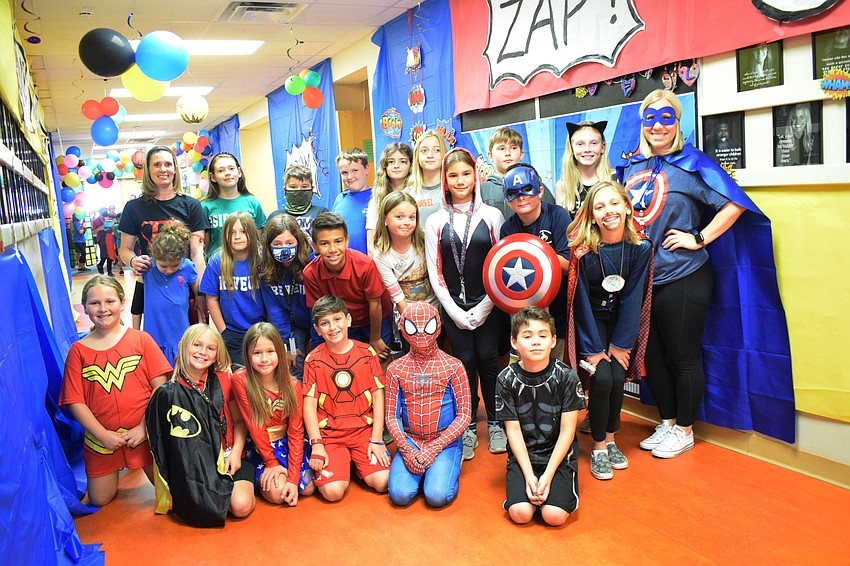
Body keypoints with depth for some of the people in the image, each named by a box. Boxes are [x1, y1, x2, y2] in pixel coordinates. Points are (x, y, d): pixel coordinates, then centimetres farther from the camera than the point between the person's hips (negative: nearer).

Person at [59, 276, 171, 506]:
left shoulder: (140, 339, -3)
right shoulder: (78, 350, -1)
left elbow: (160, 387, -7)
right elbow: (75, 402, -4)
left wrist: (144, 428, -14)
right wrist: (103, 435, -13)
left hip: (145, 432, -1)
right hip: (101, 437, 1)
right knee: (99, 501, 11)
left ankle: (146, 467, 36)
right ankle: (113, 471, 39)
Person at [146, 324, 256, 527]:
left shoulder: (223, 380, 2)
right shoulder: (170, 393, -4)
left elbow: (239, 420, 6)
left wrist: (236, 452, -8)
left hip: (228, 458, 1)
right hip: (193, 467, -1)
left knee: (241, 505, -23)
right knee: (204, 510, -25)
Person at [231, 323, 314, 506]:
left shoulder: (292, 385, -10)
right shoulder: (241, 379, -17)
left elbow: (296, 432, -11)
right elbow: (254, 426, -14)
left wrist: (293, 478, -18)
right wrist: (271, 462, -14)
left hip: (287, 443, 3)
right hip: (259, 447, -3)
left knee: (307, 488, -11)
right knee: (276, 494, -21)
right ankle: (259, 478, 12)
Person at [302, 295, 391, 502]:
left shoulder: (367, 353, 1)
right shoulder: (313, 359, -1)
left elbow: (378, 397, -1)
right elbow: (309, 405, -3)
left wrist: (376, 439, -7)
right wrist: (317, 445, -10)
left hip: (364, 429, 1)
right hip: (328, 435, -1)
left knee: (382, 483, -17)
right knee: (333, 491, -19)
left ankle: (358, 463, 15)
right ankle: (342, 464, 14)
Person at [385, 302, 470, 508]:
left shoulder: (453, 366, -1)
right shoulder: (396, 368, 5)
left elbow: (464, 416, -4)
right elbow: (392, 416, 4)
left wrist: (433, 449, -12)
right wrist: (406, 450, -12)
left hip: (445, 441, -1)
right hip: (409, 442, 2)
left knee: (437, 496, -23)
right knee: (400, 495, -21)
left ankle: (447, 469, 9)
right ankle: (419, 470, 11)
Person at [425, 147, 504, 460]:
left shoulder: (492, 216, 2)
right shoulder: (436, 221, 4)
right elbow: (435, 272, 2)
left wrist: (484, 308, -7)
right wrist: (455, 312, -5)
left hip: (487, 305, 0)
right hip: (453, 307, 1)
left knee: (487, 360, -1)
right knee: (465, 362, 1)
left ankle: (495, 423, 19)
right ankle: (468, 428, 16)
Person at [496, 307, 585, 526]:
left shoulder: (566, 376, -11)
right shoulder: (507, 379, -9)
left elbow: (567, 430, -9)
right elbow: (513, 430, -6)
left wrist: (548, 475, -15)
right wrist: (529, 475, -14)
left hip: (559, 454, -1)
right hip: (522, 454, 1)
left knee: (554, 515, -18)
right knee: (520, 513, -19)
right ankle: (533, 489, 12)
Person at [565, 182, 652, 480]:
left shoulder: (640, 248, -14)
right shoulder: (583, 249, -21)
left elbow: (632, 297, -10)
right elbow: (581, 300, -16)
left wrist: (620, 343, -10)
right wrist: (592, 348, -15)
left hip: (621, 319, 2)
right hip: (591, 318, -2)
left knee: (618, 377, -11)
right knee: (601, 378, -17)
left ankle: (610, 441, 12)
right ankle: (598, 448, 1)